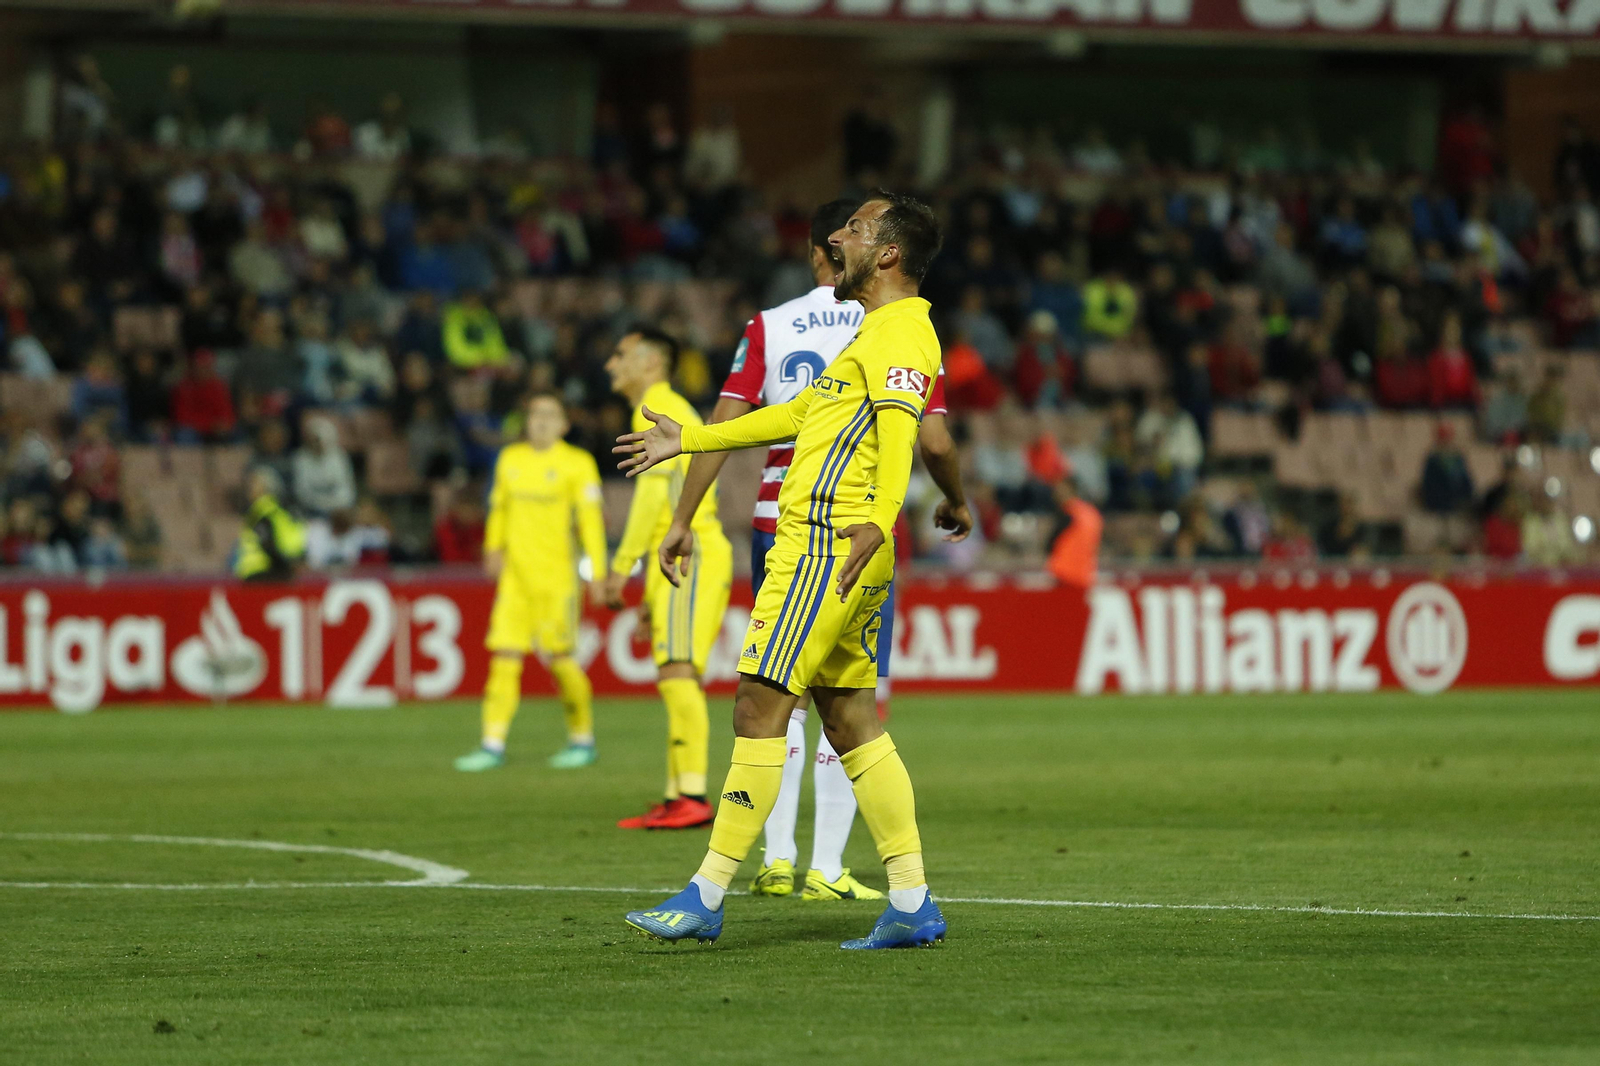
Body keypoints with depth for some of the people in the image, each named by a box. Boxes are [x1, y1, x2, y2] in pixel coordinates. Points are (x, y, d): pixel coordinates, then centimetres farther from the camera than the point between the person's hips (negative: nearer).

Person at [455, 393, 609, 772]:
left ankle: (583, 739, 14)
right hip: (516, 572, 4)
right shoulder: (510, 459, 11)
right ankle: (493, 744, -2)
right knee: (504, 656, -3)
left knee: (560, 658, -3)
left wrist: (597, 572, -8)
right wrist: (494, 547, 27)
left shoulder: (577, 464, -2)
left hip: (556, 574, -4)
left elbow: (590, 520, -4)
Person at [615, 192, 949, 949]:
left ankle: (707, 895, -10)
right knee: (849, 720, 8)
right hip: (826, 547, 10)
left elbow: (899, 432, -26)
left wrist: (878, 521, -43)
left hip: (826, 546, -10)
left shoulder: (900, 332, -9)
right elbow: (800, 413, 35)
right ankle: (912, 904, 5)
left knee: (759, 707, -10)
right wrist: (689, 441, 40)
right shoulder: (877, 332, 23)